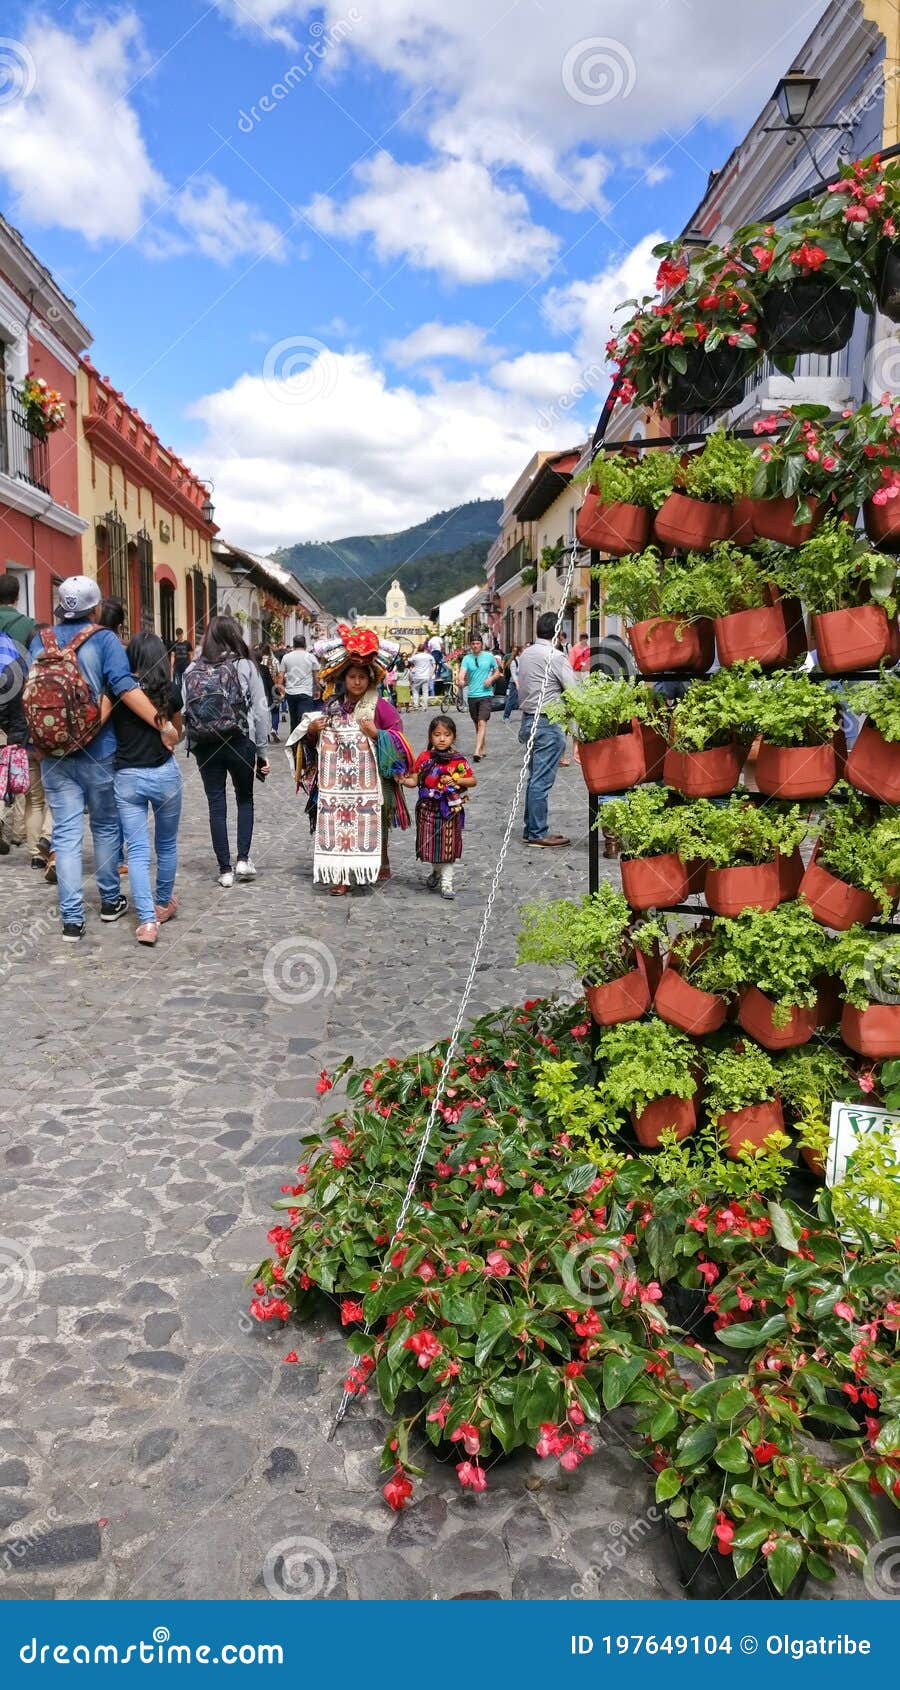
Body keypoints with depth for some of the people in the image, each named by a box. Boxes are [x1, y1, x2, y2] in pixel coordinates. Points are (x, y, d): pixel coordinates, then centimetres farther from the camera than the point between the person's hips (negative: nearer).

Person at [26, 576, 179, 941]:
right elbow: (125, 688, -19)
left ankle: (72, 918, 0)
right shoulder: (104, 639, -8)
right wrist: (163, 725, -19)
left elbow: (31, 691, 13)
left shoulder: (40, 641, 5)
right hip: (97, 751, -2)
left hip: (53, 754, 3)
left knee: (66, 833, 3)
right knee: (105, 826, 15)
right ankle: (110, 901, 27)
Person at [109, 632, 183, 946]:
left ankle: (147, 919, -9)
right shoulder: (170, 690, -2)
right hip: (164, 773, 0)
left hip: (126, 776, 0)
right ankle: (163, 904, 34)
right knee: (166, 844, 19)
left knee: (137, 850, 1)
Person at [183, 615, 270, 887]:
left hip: (204, 747, 2)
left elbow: (184, 710, -6)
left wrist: (192, 744, 3)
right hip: (239, 743, -1)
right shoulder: (244, 666, -5)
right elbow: (260, 711, -6)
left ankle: (225, 870, 11)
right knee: (245, 798, 18)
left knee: (216, 805, 9)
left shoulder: (192, 669, 1)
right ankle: (243, 859, 10)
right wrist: (262, 751, 0)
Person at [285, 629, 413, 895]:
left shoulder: (380, 706, -4)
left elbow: (398, 737, -5)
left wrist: (377, 734, -19)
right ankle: (340, 874, 7)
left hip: (368, 781, -3)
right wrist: (311, 730, -3)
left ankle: (381, 865, 25)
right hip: (336, 780, 3)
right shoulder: (330, 706, 8)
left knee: (370, 824, 5)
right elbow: (313, 742, 18)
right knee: (336, 823, 1)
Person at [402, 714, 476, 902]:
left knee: (448, 845, 0)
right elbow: (414, 780, 0)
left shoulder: (458, 760, -3)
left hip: (450, 809, -1)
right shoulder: (424, 758, 0)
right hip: (428, 808, 1)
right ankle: (436, 872, 36)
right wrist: (403, 780, -20)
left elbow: (473, 781, 2)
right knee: (430, 843, 8)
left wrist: (455, 780, -14)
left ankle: (446, 883, 6)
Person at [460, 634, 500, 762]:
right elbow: (462, 673, -11)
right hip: (472, 695, 3)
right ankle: (482, 749, 28)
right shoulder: (467, 658, 3)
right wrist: (461, 681, -34)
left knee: (482, 723, -16)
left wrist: (491, 679, -8)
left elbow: (497, 671, 13)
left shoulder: (489, 656, 2)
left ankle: (477, 752, -24)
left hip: (485, 694, -3)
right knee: (477, 724, 13)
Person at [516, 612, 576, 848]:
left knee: (535, 778, 14)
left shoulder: (525, 654, 12)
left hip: (528, 719, 8)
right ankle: (538, 833, 0)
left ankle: (531, 829, 19)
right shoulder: (556, 656, -13)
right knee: (542, 780, -4)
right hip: (548, 723, -8)